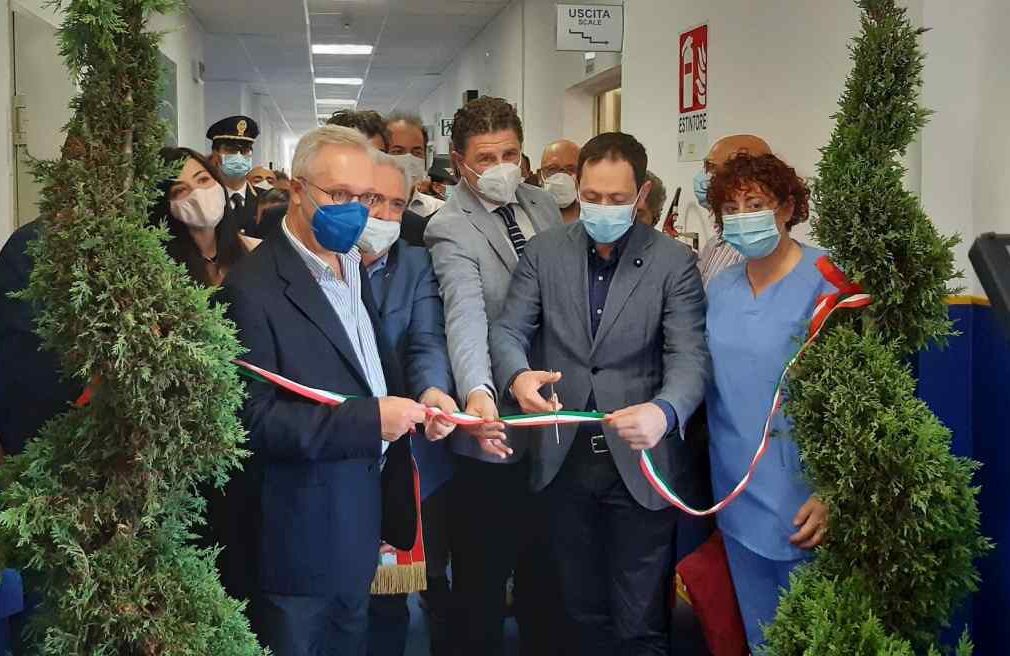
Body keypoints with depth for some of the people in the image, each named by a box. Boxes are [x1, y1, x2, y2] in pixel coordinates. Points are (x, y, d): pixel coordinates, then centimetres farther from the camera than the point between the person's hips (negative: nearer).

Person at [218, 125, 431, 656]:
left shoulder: (353, 268, 9)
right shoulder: (255, 288, -20)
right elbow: (251, 418, -24)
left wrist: (420, 397, 3)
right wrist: (368, 419, -28)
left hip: (358, 518, 8)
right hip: (301, 536, -8)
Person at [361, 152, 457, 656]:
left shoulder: (417, 264, 1)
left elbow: (428, 341, -13)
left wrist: (432, 391, -33)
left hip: (418, 458, 1)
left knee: (435, 583, 12)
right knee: (378, 592, 11)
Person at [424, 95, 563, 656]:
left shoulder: (543, 204, 7)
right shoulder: (449, 230, -14)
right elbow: (465, 315, -30)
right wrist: (477, 393, -46)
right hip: (498, 425, -6)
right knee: (484, 572, 6)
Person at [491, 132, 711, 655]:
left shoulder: (673, 263, -6)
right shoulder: (544, 252, 3)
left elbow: (691, 356, -14)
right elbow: (508, 330, -2)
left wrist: (663, 412, -36)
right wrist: (519, 376, -27)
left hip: (641, 462, -2)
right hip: (564, 459, 3)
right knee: (581, 611, 18)